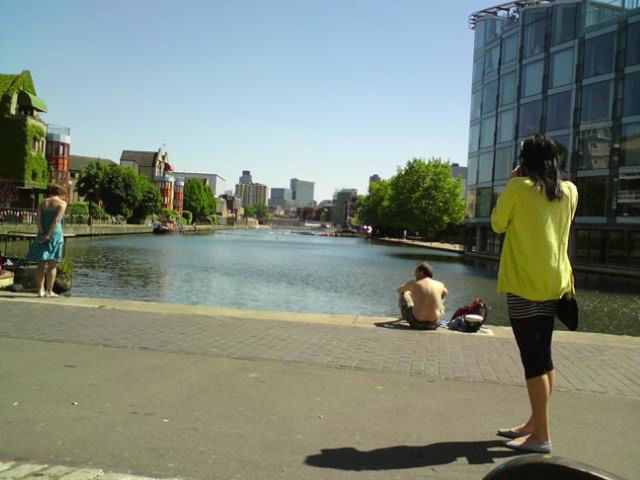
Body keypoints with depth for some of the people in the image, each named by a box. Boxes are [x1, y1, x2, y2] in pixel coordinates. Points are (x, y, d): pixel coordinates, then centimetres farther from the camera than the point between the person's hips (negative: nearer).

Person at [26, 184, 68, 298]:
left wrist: (42, 233, -6)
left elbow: (38, 219, -1)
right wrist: (48, 235, -13)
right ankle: (49, 291, 0)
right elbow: (57, 219, -13)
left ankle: (40, 290, 6)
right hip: (55, 233, -4)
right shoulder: (62, 203, 0)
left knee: (41, 264, 9)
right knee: (52, 264, 0)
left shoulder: (42, 203, 13)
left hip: (42, 234, 4)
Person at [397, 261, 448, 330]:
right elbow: (445, 293, 28)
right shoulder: (440, 285, 1)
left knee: (404, 294, 22)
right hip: (433, 324, 2)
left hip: (416, 323, -2)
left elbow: (399, 291, 18)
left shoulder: (413, 284, -4)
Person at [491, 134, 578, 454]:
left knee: (532, 358, -3)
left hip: (525, 283, -7)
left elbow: (498, 225, 1)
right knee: (542, 355, 14)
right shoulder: (569, 191, 7)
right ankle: (535, 423, 24)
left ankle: (541, 435, 2)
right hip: (554, 282, 7)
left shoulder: (519, 187, -11)